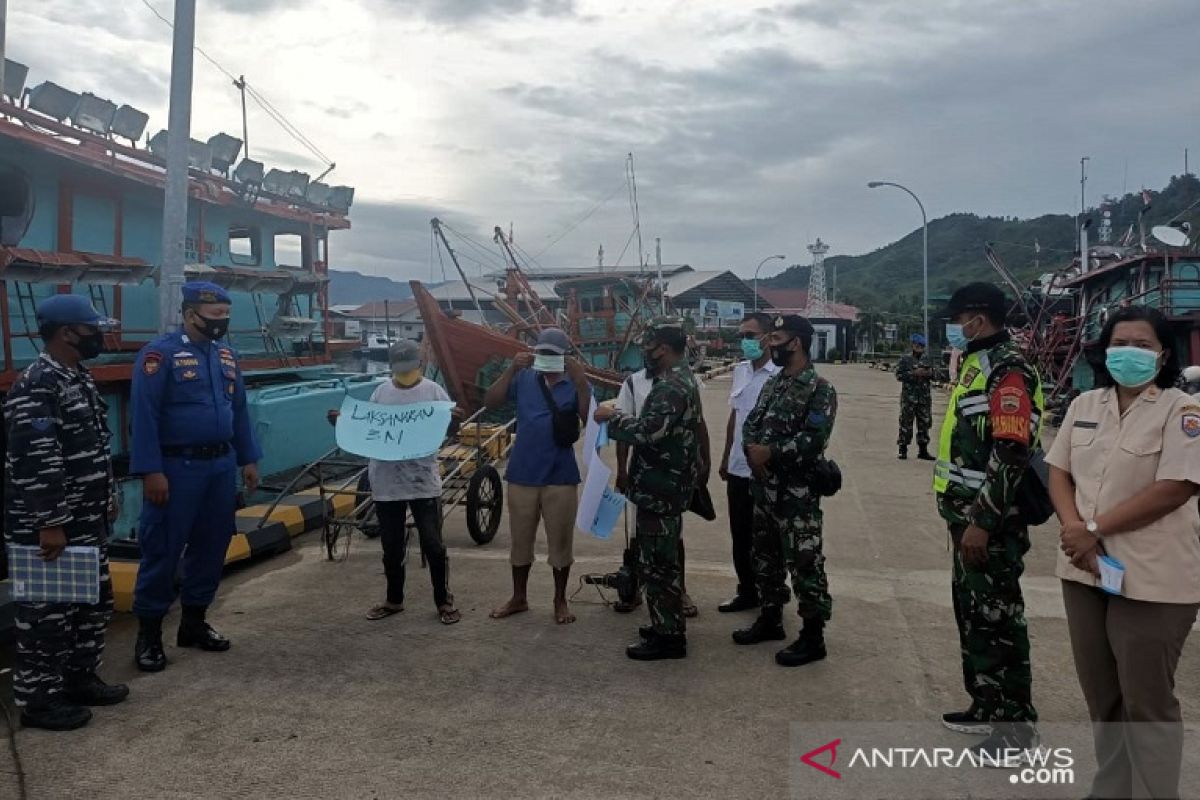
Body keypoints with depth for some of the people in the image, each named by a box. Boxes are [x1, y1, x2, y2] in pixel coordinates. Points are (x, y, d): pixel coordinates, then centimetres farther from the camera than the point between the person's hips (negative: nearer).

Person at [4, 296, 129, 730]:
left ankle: (80, 678, 33)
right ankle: (38, 699, 16)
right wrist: (50, 524, -24)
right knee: (48, 611, 2)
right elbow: (37, 462, -24)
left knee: (94, 601, 18)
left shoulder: (79, 378, 12)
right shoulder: (36, 387, -20)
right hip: (49, 526, -10)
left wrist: (109, 496, 21)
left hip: (87, 521, 10)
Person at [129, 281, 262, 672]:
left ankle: (194, 621, 27)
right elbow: (144, 416, -15)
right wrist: (151, 471, -18)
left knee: (211, 547, 13)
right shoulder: (160, 353, -11)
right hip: (177, 468, -7)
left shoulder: (226, 355, 10)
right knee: (163, 550, 0)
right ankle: (149, 633, 13)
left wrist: (248, 459, 12)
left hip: (221, 465, 7)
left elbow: (239, 410, 15)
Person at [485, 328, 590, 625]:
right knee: (520, 539, 14)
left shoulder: (576, 384, -2)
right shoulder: (523, 379, 1)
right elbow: (490, 402, -10)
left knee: (560, 541, 8)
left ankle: (560, 601, 24)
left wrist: (581, 383, -26)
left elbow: (590, 421, -15)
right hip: (522, 473, 2)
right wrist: (511, 369, -20)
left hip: (561, 476, -1)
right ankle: (519, 598, 30)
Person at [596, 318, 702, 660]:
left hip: (660, 489, -11)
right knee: (663, 560, 19)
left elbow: (648, 431, -31)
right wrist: (622, 419, 9)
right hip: (666, 485, 11)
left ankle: (668, 636, 7)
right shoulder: (681, 378, 13)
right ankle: (668, 626, 30)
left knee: (657, 563, -2)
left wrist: (613, 417, -16)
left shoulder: (673, 386, -21)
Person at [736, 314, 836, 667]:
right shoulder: (772, 383, 13)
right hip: (763, 488, 8)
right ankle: (770, 619, 34)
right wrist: (753, 451, -8)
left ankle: (813, 637, 11)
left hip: (797, 494, -8)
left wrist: (770, 452, -19)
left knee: (804, 563, -1)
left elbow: (813, 439, -22)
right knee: (766, 558, 18)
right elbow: (750, 424, 13)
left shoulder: (820, 389, -12)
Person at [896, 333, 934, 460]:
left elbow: (934, 376, 21)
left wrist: (930, 373, -2)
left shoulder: (927, 360, 14)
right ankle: (903, 450, 3)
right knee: (906, 423, -4)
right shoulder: (905, 360, 0)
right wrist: (914, 373, -18)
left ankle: (923, 450, 13)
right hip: (909, 397, -5)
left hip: (925, 397, 5)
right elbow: (899, 375, -9)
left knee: (924, 423, 6)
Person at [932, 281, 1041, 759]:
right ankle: (987, 705, 30)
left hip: (990, 522, -10)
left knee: (997, 617, 0)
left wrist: (982, 521, -25)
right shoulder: (978, 365, 15)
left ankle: (1017, 722, 13)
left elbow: (1010, 454, -25)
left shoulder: (1007, 370, -17)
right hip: (969, 515, 10)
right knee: (971, 612, 17)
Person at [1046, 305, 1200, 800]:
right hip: (1084, 569, 6)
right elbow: (1059, 471, 9)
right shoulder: (1085, 405, 9)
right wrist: (1072, 527, -10)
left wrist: (1094, 528, -17)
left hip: (1150, 578, -6)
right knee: (1101, 694, 16)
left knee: (1147, 701, 5)